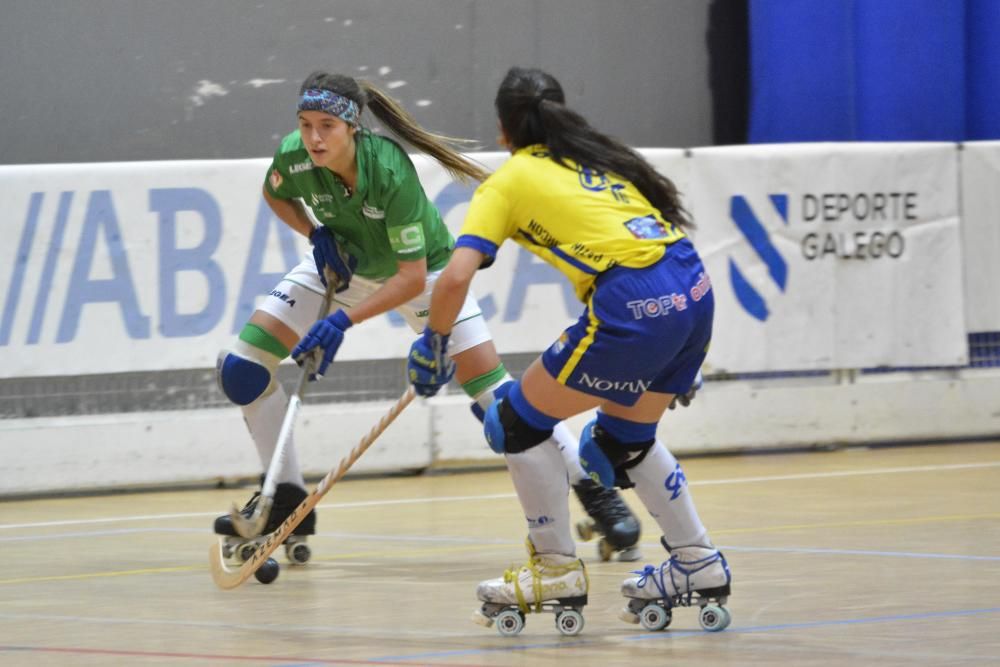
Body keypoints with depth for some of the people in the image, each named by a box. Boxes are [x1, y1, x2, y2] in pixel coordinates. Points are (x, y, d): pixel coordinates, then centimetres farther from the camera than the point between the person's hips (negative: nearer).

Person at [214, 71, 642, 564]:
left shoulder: (390, 171, -37)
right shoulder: (293, 157, -25)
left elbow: (411, 278, -32)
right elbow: (274, 194, 2)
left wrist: (344, 320, -40)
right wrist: (314, 232, -16)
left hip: (420, 269, -4)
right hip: (342, 262, 4)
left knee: (495, 395, -11)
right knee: (241, 366, -10)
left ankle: (596, 493, 4)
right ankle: (286, 501, 5)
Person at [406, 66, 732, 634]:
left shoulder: (508, 181, 9)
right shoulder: (598, 157, 27)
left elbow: (456, 277, -4)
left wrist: (433, 343, 14)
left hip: (636, 309, -7)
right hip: (694, 289, 7)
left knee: (520, 421, 11)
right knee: (626, 437, 28)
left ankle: (557, 570, 16)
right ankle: (699, 565, 32)